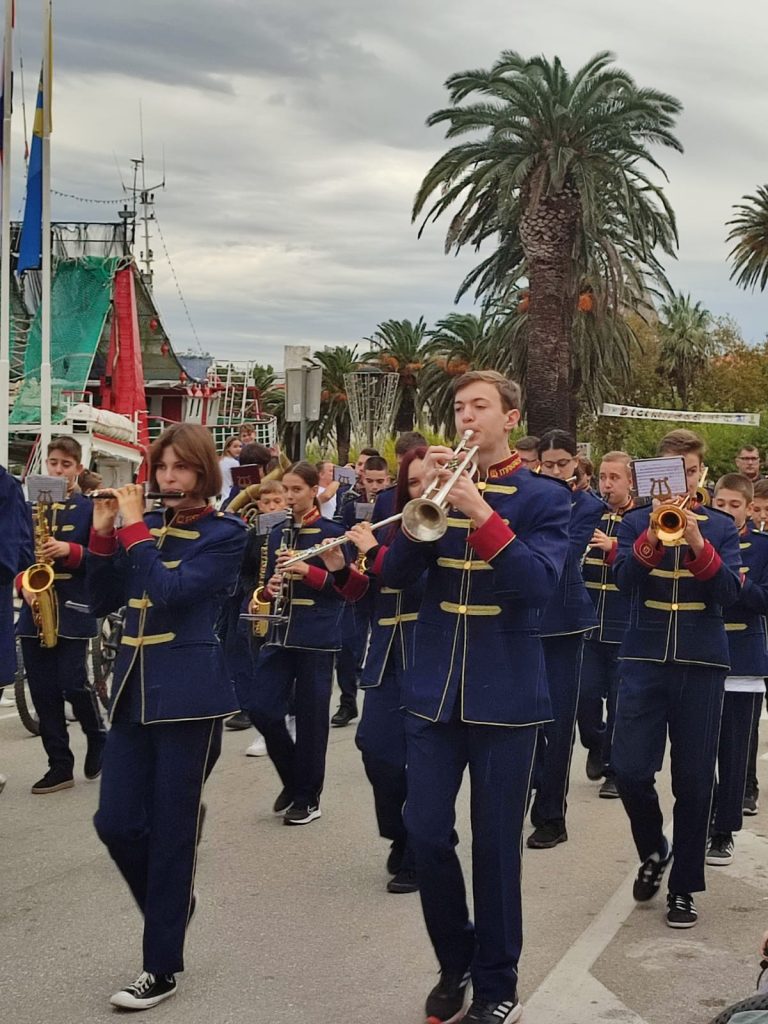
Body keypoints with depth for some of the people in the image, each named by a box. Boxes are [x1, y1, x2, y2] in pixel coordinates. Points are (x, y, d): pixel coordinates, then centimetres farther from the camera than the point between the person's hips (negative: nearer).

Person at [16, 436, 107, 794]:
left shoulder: (90, 509, 0)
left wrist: (69, 551, -21)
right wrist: (22, 584, -7)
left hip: (73, 609, -4)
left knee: (74, 684, -8)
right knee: (43, 691, 3)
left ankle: (97, 739, 20)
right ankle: (60, 765, 11)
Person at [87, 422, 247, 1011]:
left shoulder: (225, 532, -6)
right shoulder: (146, 525, 12)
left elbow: (170, 591, -20)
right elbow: (102, 602, 8)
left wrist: (133, 528, -15)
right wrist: (104, 532, -2)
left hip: (188, 694, -6)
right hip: (134, 688, 6)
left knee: (170, 828, -1)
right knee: (116, 822, 3)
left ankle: (163, 969, 10)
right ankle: (174, 901, 31)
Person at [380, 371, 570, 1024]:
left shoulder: (545, 498, -2)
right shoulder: (444, 486, 8)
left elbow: (540, 583, -17)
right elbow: (394, 575, 0)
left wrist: (480, 512, -25)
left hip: (506, 694, -3)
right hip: (434, 689, 3)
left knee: (496, 844, 3)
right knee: (426, 834, 5)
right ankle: (454, 962, 26)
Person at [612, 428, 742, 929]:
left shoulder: (720, 526, 7)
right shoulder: (636, 521, 6)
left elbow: (729, 592, -5)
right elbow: (625, 580, -9)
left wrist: (697, 544, -19)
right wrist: (653, 536, -23)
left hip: (701, 663, 0)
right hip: (645, 660, 0)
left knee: (694, 780, 2)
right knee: (630, 769, -6)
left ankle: (684, 887, 14)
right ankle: (653, 850, 23)